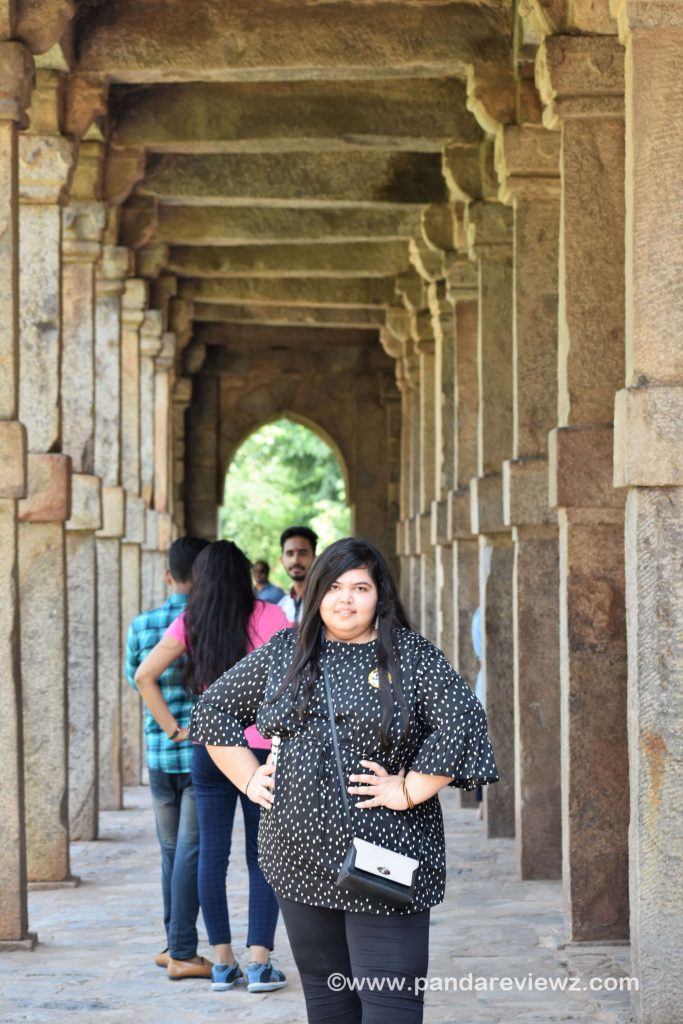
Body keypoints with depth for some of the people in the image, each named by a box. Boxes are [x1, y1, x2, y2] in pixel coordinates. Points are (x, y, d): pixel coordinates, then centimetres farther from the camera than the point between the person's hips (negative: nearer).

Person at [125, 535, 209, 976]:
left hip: (159, 753, 4)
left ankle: (174, 943, 22)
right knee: (192, 851, -3)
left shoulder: (142, 625, 3)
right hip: (204, 752, -4)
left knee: (172, 851, 15)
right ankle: (182, 949, -5)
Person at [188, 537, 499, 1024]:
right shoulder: (283, 652, 10)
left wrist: (408, 791, -14)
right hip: (302, 859, 4)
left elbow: (462, 723, -13)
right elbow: (213, 709, 18)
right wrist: (250, 778, 9)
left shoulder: (412, 656, -2)